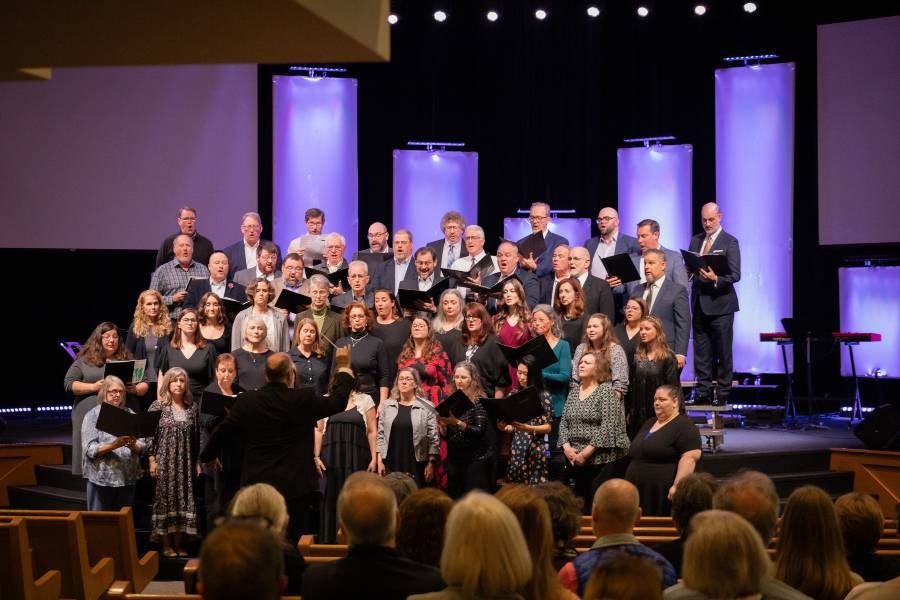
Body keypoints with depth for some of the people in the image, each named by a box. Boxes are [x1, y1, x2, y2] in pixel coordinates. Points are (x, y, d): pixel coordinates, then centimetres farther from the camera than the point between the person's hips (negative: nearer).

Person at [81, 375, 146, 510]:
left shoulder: (130, 414, 11)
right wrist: (114, 445, -23)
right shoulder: (93, 415, 1)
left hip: (128, 478, 3)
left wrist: (133, 445, -16)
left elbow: (142, 446, 7)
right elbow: (90, 449, -9)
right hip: (102, 478, -3)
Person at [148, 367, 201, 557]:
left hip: (185, 463, 3)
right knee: (165, 499, 0)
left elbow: (196, 437, 9)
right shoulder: (158, 406, -3)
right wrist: (152, 459, -9)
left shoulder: (192, 408, 7)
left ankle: (179, 544, 13)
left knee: (183, 500, 5)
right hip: (164, 461, -3)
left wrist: (197, 462, 8)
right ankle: (167, 545, 7)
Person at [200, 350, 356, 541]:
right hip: (295, 488, -3)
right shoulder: (304, 399, -10)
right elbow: (338, 402, 7)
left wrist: (208, 456, 32)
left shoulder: (246, 402, -2)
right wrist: (344, 367, 22)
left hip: (256, 486, 3)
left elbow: (222, 433, 11)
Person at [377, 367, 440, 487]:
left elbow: (433, 438, -1)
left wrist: (431, 463, -5)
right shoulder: (387, 405, 9)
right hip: (391, 464, 2)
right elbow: (381, 434, 9)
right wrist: (380, 461, 4)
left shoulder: (427, 407, 1)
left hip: (416, 465, -2)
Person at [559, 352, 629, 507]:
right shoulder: (574, 392, 14)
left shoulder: (606, 390, -6)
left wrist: (586, 453, -17)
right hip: (576, 459, 6)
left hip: (602, 460, -6)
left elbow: (608, 426, -15)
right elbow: (564, 422, 12)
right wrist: (566, 447, -6)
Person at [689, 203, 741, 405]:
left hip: (720, 304, -5)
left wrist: (715, 279, -26)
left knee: (723, 351, -1)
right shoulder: (696, 240, 15)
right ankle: (703, 394, 10)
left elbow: (735, 275, -10)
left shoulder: (730, 242, -3)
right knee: (701, 352, 6)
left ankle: (722, 394, 4)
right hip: (699, 303, 5)